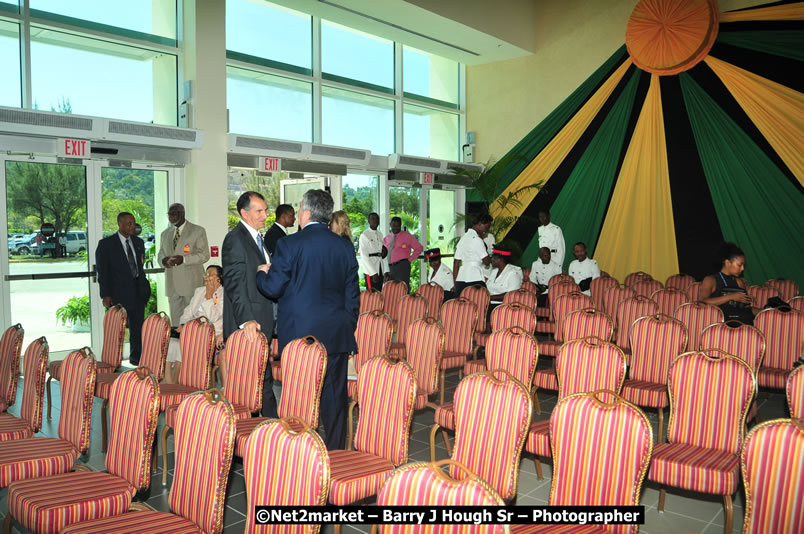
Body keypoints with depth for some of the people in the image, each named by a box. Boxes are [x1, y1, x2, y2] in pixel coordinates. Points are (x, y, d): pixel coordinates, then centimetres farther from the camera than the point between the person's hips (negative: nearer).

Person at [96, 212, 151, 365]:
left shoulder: (138, 242, 12)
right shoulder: (106, 244, -4)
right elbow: (102, 271, -6)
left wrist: (144, 287, 12)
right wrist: (106, 295, -11)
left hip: (138, 290, 5)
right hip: (118, 292, -5)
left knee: (138, 325, 8)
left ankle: (136, 356, 19)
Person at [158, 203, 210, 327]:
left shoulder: (198, 231, 0)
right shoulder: (165, 234, 18)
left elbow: (204, 255, -5)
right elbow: (160, 254, 21)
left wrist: (184, 259, -20)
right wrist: (163, 261, -5)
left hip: (191, 284, -5)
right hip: (172, 285, 5)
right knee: (175, 320, 5)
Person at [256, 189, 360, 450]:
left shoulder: (289, 244, -9)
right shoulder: (345, 246, 5)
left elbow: (273, 288, -7)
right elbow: (352, 294, 8)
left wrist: (262, 273, 14)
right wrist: (349, 328, 18)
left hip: (299, 333, -3)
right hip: (337, 334, 4)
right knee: (335, 396, 10)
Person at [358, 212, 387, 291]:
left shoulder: (380, 234, 13)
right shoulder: (364, 235, -9)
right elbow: (364, 257, -13)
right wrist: (373, 273, -17)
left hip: (380, 269, 7)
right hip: (370, 270, -7)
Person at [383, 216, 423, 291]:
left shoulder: (407, 236, 4)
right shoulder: (387, 238, 16)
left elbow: (419, 248, 4)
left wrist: (410, 259, -3)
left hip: (402, 266, -5)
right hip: (390, 267, 5)